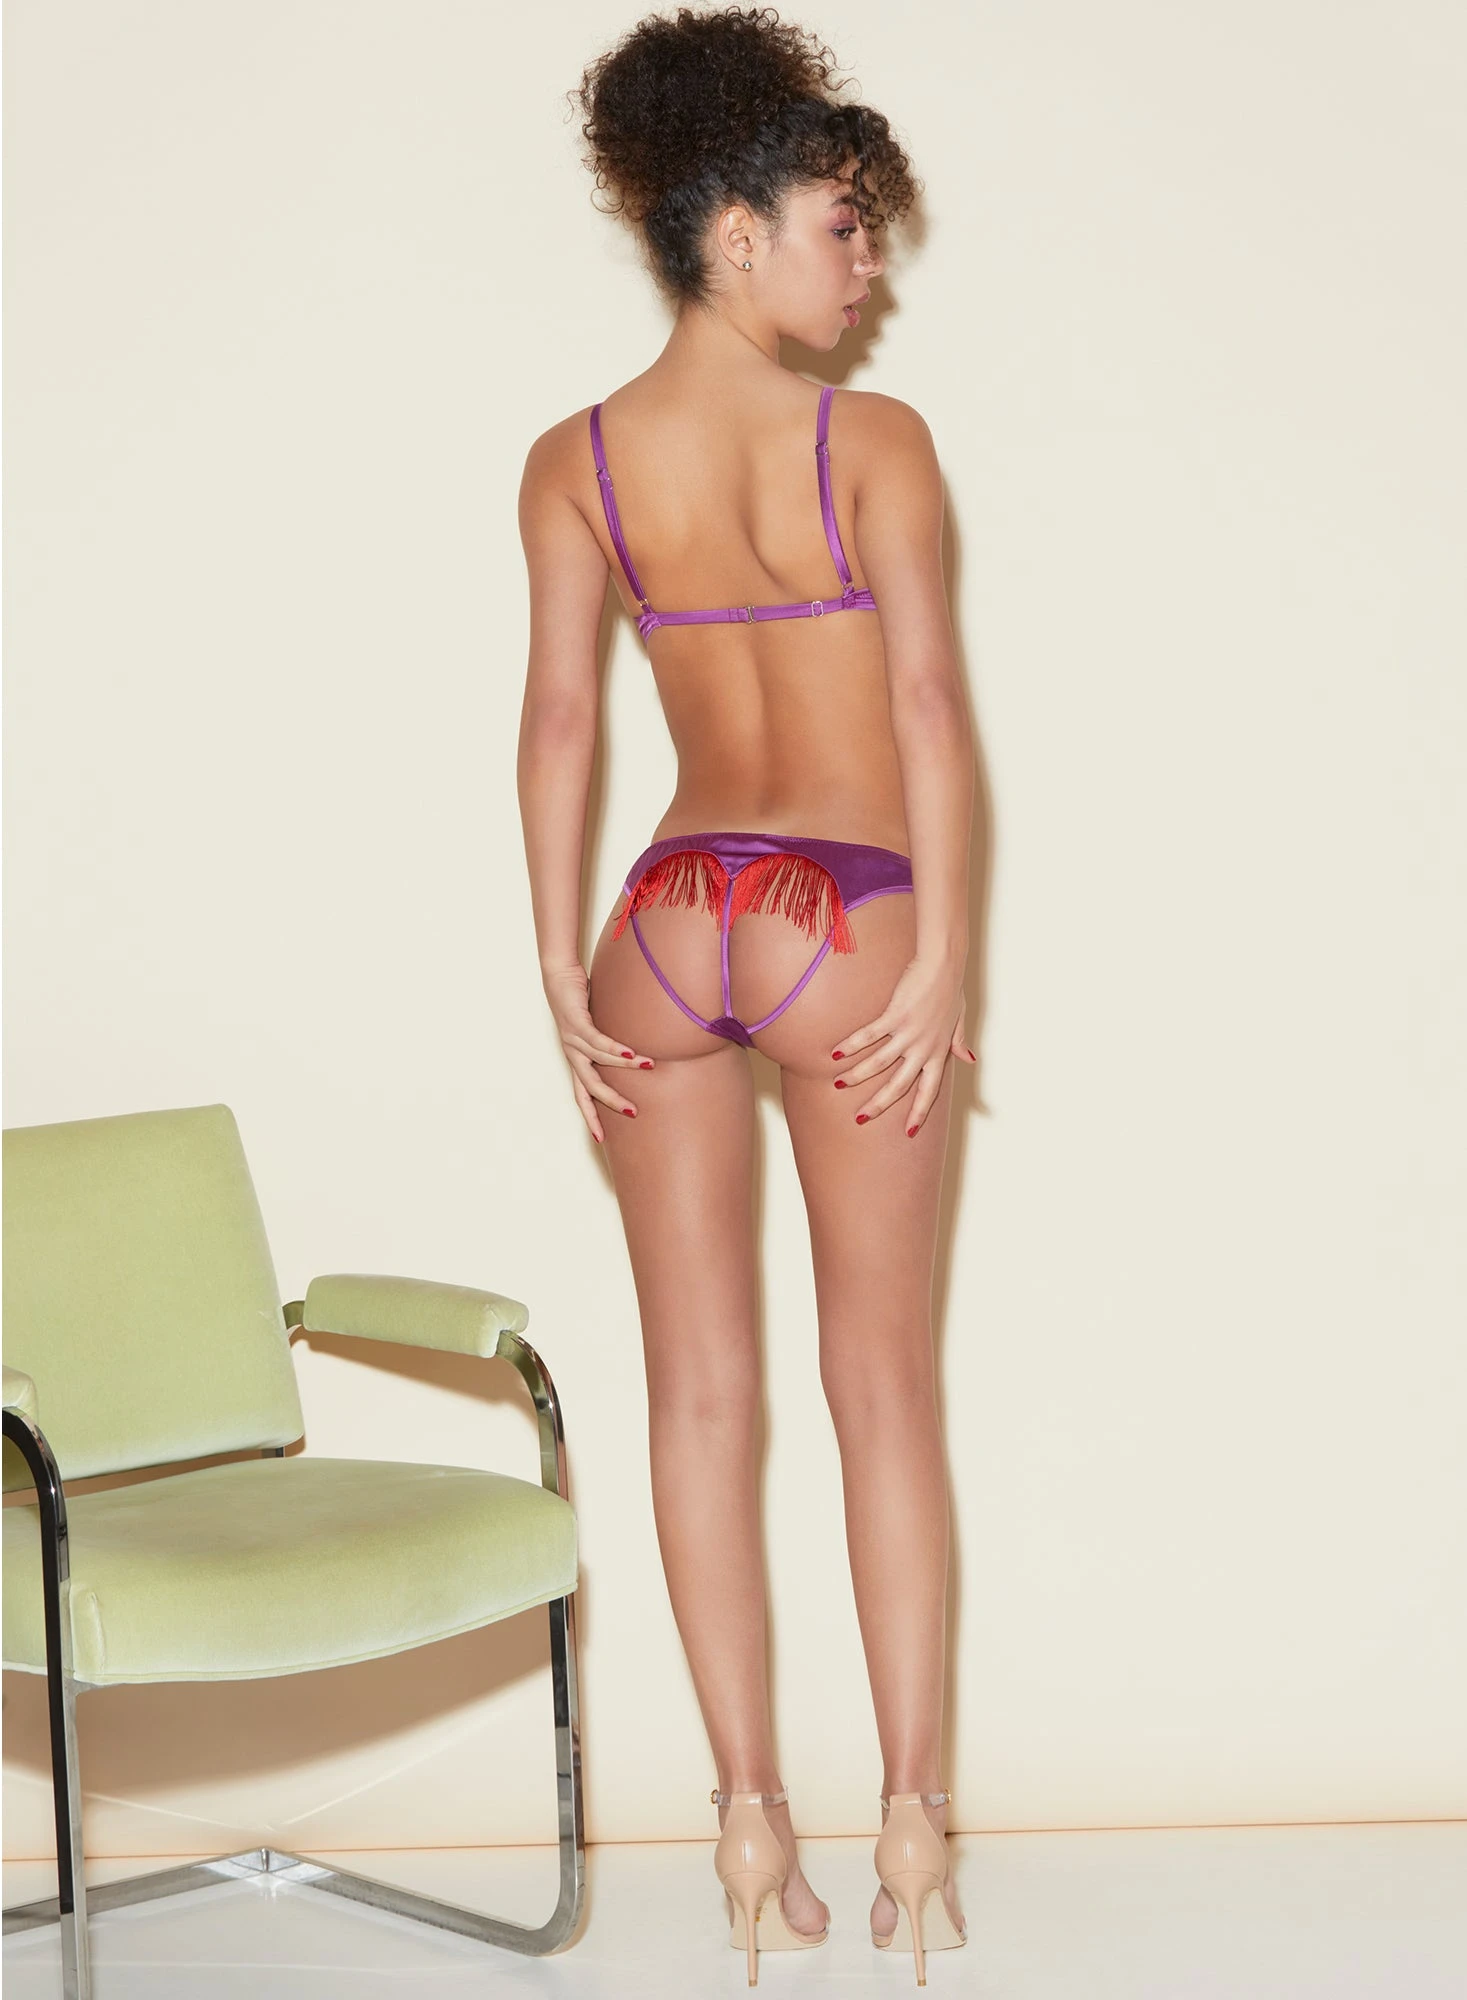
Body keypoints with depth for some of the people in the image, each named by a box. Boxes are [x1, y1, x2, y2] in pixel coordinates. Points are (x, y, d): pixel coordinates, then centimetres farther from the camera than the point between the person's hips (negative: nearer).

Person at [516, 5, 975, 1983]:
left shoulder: (574, 463, 3)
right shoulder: (874, 441, -8)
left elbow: (557, 720, 0)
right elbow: (929, 703, -14)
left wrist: (565, 974, 2)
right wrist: (941, 963, -11)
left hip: (666, 925, 3)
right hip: (847, 925, -3)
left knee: (702, 1391, 8)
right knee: (885, 1387, 7)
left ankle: (750, 1813, 10)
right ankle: (912, 1813, 10)